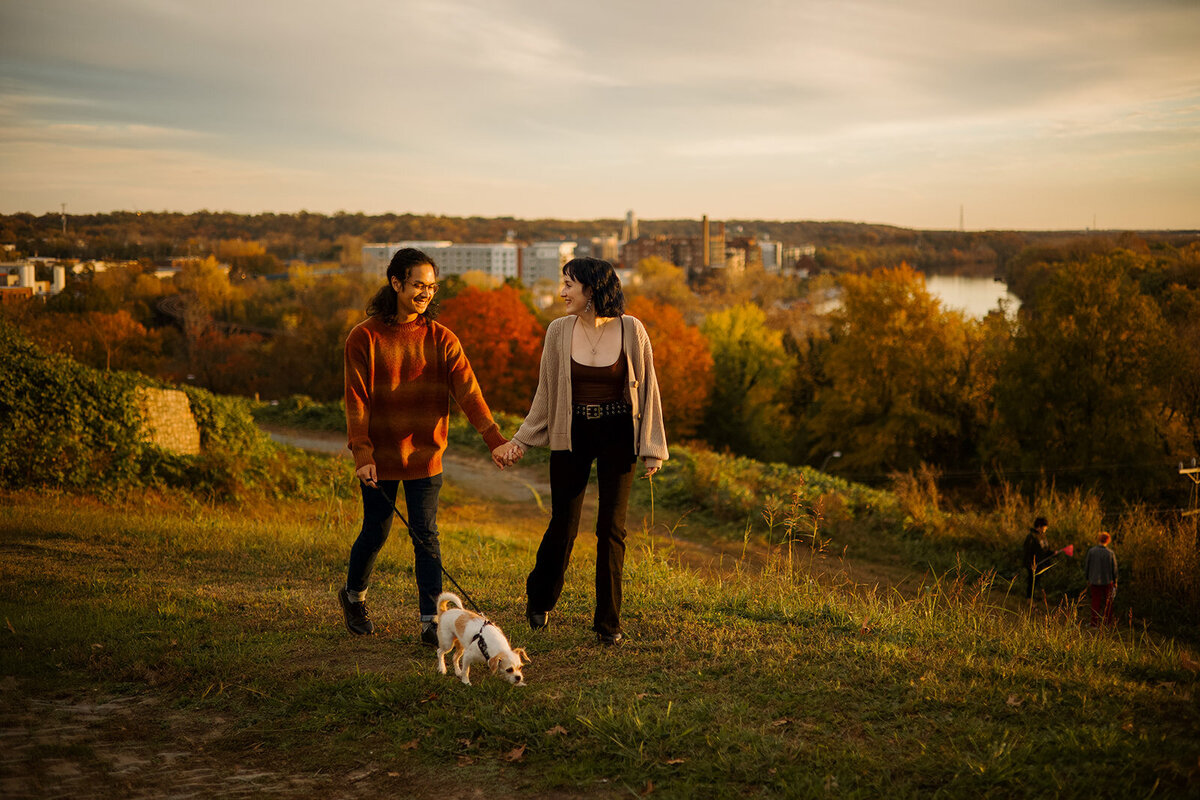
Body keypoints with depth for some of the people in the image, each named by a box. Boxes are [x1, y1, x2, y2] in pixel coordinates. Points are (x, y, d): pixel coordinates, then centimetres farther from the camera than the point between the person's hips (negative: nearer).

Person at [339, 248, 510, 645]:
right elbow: (356, 401, -9)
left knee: (426, 537, -1)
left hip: (425, 455, 1)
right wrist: (362, 454, -19)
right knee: (375, 533, 11)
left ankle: (431, 620, 3)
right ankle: (354, 595, 38)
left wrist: (494, 438, -23)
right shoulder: (364, 338, -6)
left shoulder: (441, 339, 0)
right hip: (380, 456, -1)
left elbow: (467, 390, -11)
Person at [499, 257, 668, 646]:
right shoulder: (559, 331, -2)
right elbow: (546, 391, 8)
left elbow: (647, 389, 0)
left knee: (611, 526, 0)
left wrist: (651, 447, -1)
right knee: (563, 524, 5)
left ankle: (608, 622, 12)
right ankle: (539, 599, 31)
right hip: (571, 434, 1)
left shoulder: (630, 330, -7)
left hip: (617, 435, -1)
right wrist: (523, 439, 6)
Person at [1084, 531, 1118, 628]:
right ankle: (1108, 622, 23)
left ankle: (1094, 624, 13)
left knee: (1095, 602, 10)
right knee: (1108, 603, 16)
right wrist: (1115, 582, 9)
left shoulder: (1091, 551, -10)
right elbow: (1114, 569, -4)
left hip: (1094, 581, 1)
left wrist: (1088, 579, 11)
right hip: (1107, 581, -1)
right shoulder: (1111, 553, -12)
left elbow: (1086, 566, -2)